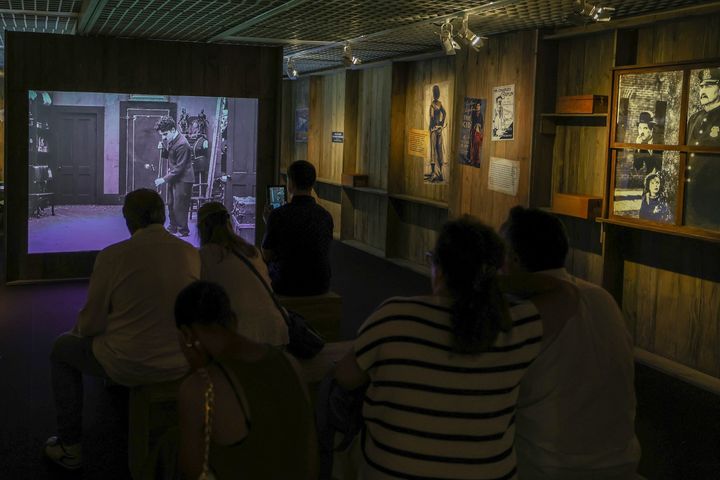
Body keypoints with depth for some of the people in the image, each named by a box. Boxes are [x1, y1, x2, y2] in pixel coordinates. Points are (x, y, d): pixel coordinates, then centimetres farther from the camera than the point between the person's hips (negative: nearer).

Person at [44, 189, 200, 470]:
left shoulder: (112, 256, -17)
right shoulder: (192, 254, -6)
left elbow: (91, 324, -9)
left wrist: (80, 329, 17)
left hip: (129, 366, -5)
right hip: (182, 363, 5)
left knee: (62, 349, 24)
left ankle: (69, 447, 28)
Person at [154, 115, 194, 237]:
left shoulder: (182, 145, -25)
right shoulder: (169, 140, 4)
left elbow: (179, 168, -24)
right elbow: (167, 156, 17)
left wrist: (164, 179, -22)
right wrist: (162, 149, -6)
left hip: (183, 179, -9)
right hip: (173, 177, 9)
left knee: (179, 206, -5)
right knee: (171, 204, 17)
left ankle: (183, 231, 6)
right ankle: (173, 227, 31)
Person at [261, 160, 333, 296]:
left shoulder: (277, 215, -17)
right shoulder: (326, 216, -6)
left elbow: (267, 255, -5)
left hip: (287, 286, -3)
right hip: (320, 286, 3)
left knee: (268, 266, 30)